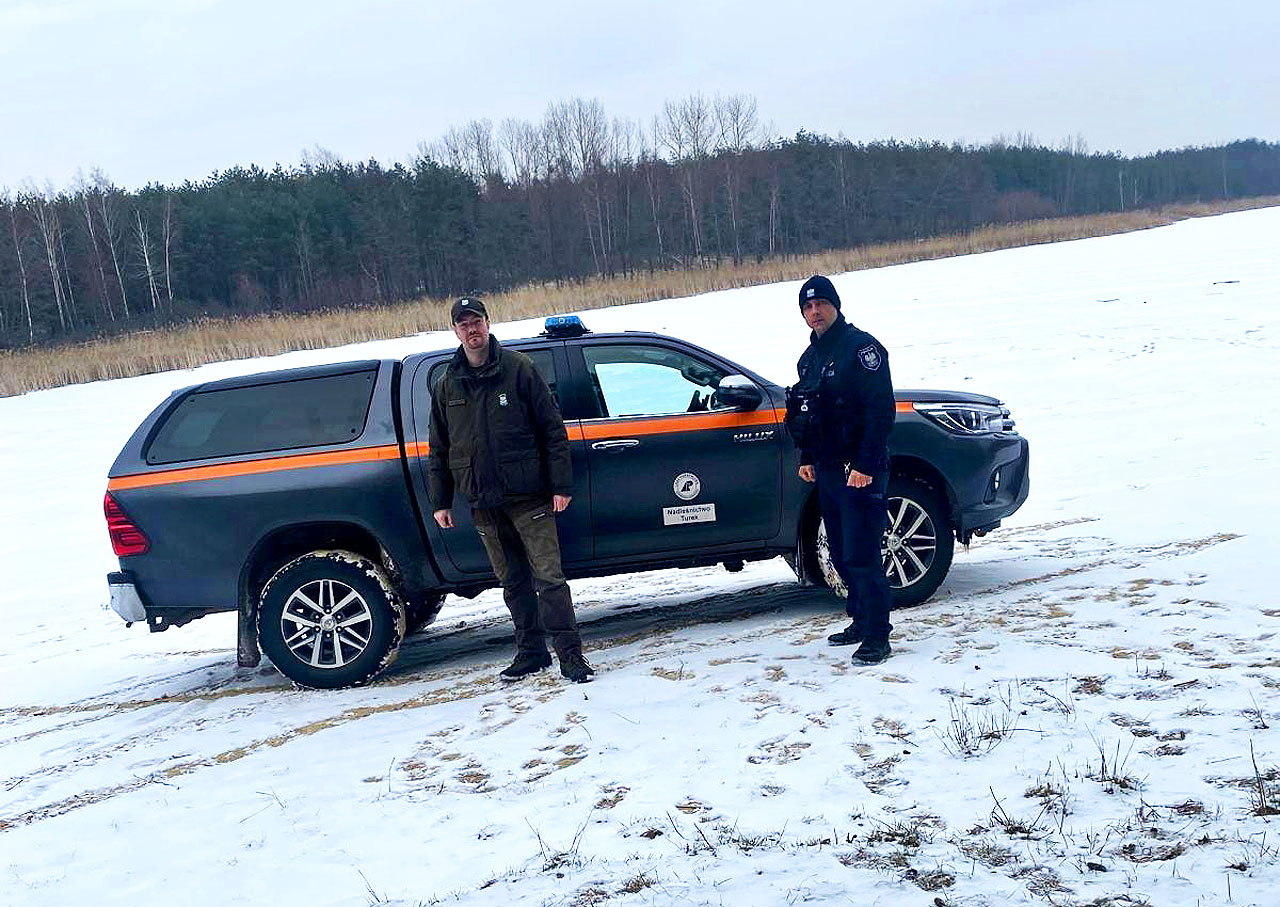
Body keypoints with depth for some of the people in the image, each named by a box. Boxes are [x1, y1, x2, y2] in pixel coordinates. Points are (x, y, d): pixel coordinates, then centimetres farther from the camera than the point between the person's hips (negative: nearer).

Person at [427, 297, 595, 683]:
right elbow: (439, 450, 17)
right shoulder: (447, 386, 10)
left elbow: (553, 429, -2)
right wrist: (440, 501, 12)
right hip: (483, 505, 4)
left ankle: (570, 653, -1)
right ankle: (531, 652, 21)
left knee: (549, 576, -7)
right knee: (513, 583, 11)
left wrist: (561, 485, -7)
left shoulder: (518, 368, -1)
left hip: (528, 496, -4)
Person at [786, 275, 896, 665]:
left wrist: (866, 465, -21)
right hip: (827, 470, 9)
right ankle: (861, 622, 28)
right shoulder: (810, 357, 16)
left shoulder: (861, 347, -10)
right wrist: (807, 458, 19)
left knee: (861, 556, -9)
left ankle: (877, 637, -1)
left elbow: (881, 410, -17)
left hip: (860, 471, -9)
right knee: (841, 555, 15)